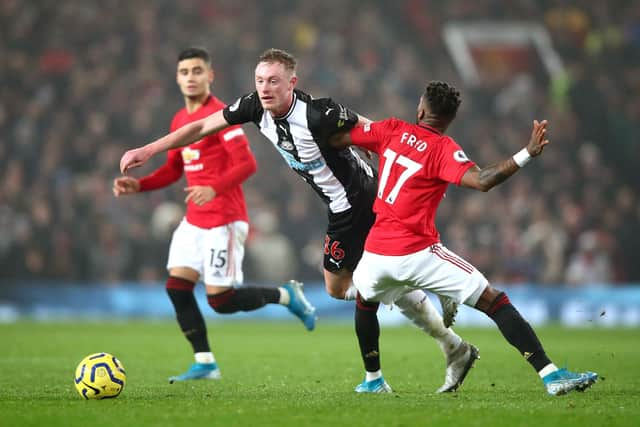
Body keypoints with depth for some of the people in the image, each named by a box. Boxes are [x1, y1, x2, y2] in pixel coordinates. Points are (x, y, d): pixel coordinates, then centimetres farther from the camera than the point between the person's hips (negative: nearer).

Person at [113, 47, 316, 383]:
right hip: (194, 220, 8)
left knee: (221, 300, -9)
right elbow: (172, 170, 23)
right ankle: (204, 364, 5)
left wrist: (214, 189, -34)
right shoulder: (180, 120, 13)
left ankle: (286, 295, 15)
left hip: (223, 220, -8)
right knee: (177, 286, -3)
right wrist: (137, 185, 9)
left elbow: (247, 164, -20)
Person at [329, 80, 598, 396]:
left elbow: (335, 139, 11)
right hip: (417, 254, -4)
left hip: (375, 254, 4)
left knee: (365, 301, 38)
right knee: (496, 303, -4)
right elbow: (481, 181, -24)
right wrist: (527, 154, -25)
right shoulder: (442, 148, -8)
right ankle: (550, 374, -14)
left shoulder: (391, 130, 5)